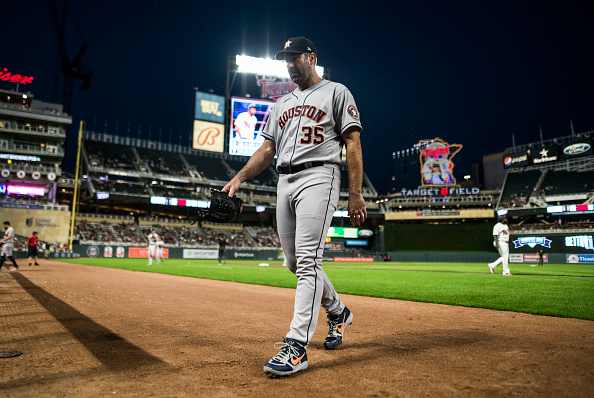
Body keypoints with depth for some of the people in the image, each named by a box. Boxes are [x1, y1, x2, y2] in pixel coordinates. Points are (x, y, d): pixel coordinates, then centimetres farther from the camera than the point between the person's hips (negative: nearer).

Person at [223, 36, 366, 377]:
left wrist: (356, 194, -12)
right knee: (296, 262, 9)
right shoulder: (282, 104, 25)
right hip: (285, 183, 7)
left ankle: (297, 346, -12)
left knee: (307, 259, -15)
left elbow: (353, 144, -2)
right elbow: (267, 149, 19)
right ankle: (338, 312, 31)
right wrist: (238, 179, 4)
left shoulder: (336, 92, 7)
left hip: (318, 177, -7)